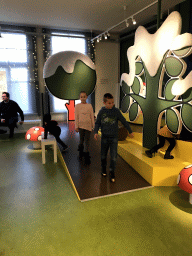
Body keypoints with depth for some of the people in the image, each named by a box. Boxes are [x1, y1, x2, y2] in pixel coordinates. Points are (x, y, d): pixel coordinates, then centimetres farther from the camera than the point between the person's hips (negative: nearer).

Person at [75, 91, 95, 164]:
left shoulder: (89, 105, 6)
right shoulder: (77, 106, 3)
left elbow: (92, 116, 8)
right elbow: (76, 117, 2)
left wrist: (93, 126, 8)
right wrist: (76, 126, 0)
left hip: (88, 125, 1)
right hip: (81, 125, -1)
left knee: (87, 141, 1)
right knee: (81, 140, 3)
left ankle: (87, 157, 7)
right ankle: (80, 152, 31)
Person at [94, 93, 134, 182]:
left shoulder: (116, 111, -5)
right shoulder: (102, 111, -2)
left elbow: (124, 121, 2)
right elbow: (97, 123, 5)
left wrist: (130, 131, 7)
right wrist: (96, 132, -10)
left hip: (114, 137, -1)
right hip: (104, 137, 1)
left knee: (113, 156, -3)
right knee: (103, 155, 13)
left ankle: (112, 173, 13)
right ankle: (103, 170, 34)